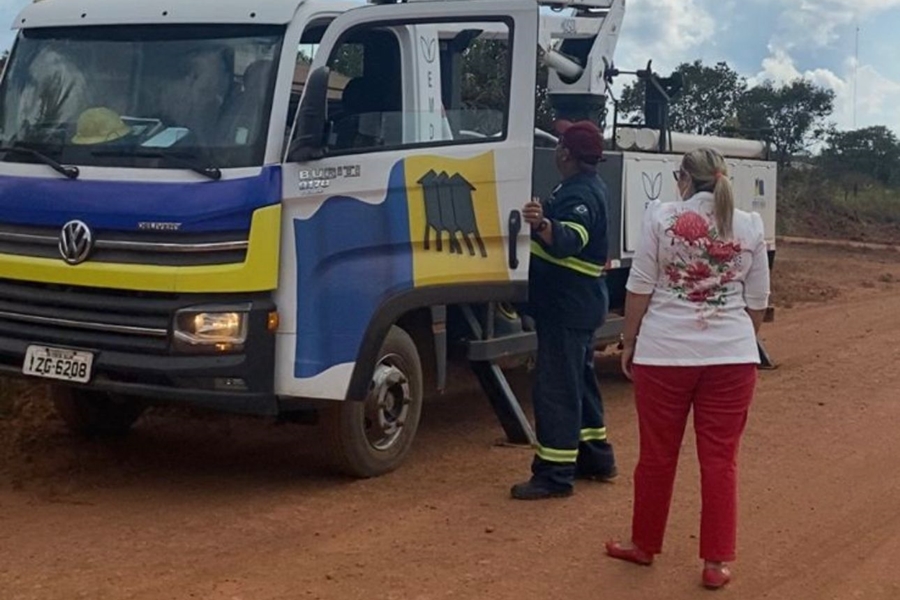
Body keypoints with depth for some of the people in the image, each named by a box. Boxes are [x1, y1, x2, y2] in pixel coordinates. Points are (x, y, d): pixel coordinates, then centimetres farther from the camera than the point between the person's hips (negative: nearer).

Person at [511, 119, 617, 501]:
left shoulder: (580, 194, -20)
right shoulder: (586, 187, 14)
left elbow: (571, 239, -39)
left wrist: (543, 225, -57)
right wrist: (543, 219, 46)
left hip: (566, 306, -11)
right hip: (576, 304, 11)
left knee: (555, 388, -9)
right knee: (579, 382, 19)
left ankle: (554, 474, -7)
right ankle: (595, 458, 29)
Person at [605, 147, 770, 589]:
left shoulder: (662, 217, -3)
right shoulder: (750, 226, 4)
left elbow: (640, 289, -3)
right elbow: (757, 302, 9)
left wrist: (629, 343, 8)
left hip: (665, 353, -1)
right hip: (731, 355, 2)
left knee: (657, 455, 10)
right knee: (720, 458, 7)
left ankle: (644, 545, 26)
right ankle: (716, 562, 10)